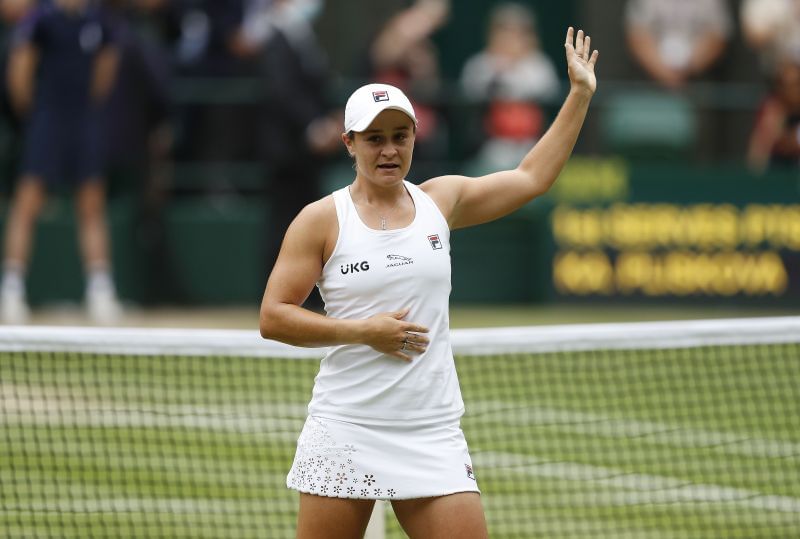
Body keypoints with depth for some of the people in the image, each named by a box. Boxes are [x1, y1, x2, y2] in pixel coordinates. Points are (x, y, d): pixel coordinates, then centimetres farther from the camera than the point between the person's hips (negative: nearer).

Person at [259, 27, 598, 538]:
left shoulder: (441, 200, 9)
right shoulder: (322, 220, -2)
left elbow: (531, 177, 21)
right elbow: (273, 317, -4)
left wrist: (581, 94, 21)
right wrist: (363, 331, -13)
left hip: (433, 434, 3)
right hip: (345, 433, -3)